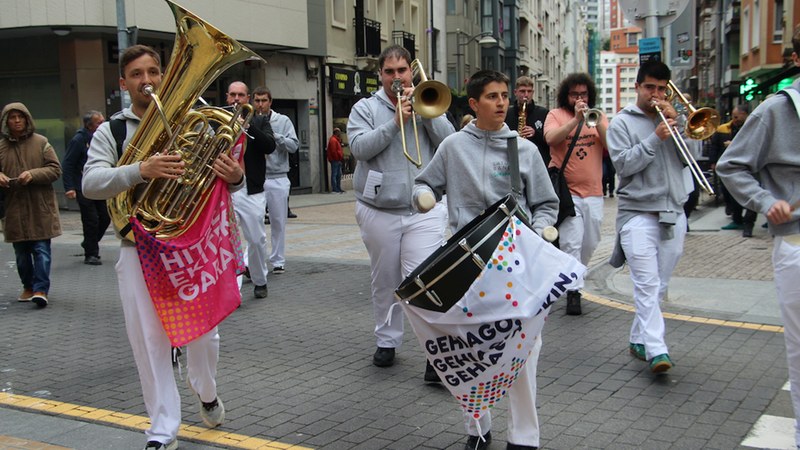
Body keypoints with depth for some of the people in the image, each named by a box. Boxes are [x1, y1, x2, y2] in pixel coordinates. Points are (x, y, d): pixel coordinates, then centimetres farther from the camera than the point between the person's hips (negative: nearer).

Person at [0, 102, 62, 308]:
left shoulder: (41, 142, 0)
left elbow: (55, 169, -2)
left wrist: (33, 175, -17)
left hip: (40, 208, -3)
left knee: (41, 249, -7)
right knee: (21, 252, 11)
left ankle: (41, 289, -6)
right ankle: (28, 287, 25)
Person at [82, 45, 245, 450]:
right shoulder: (110, 131, 2)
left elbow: (222, 176, 1)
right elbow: (91, 184, -14)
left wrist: (235, 177, -25)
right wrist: (141, 170, -32)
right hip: (140, 249, 0)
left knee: (203, 332, 10)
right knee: (149, 340, 3)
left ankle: (206, 393, 40)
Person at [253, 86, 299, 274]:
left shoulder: (283, 121, 4)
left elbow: (294, 146, -5)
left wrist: (274, 135, -14)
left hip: (277, 179, 0)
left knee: (278, 222, 7)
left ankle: (278, 261, 17)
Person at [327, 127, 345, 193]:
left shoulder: (336, 140, 21)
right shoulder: (333, 140, -12)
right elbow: (333, 151, -19)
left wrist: (341, 156, 11)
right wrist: (338, 158, -15)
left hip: (338, 160, 11)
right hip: (335, 160, -11)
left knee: (339, 175, 13)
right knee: (334, 174, -8)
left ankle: (338, 188, 17)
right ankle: (334, 189, -7)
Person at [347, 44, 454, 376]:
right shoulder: (365, 108, 7)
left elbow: (448, 141, -2)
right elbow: (359, 147, -10)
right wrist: (396, 121, -16)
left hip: (424, 209, -1)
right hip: (378, 209, 1)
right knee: (385, 282, 12)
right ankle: (387, 342, 28)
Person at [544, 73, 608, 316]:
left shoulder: (598, 116, 11)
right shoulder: (556, 115, 2)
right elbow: (551, 139, -19)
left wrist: (598, 124, -17)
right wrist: (576, 119, -24)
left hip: (593, 192, 4)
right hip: (566, 190, -4)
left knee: (589, 244, 13)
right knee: (571, 243, -13)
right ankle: (573, 290, -5)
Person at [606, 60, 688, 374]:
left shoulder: (672, 117, 15)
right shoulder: (622, 122, 3)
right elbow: (623, 164, -9)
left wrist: (676, 124, -5)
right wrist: (655, 138, -15)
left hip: (673, 212, 5)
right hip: (638, 212, -5)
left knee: (659, 285, 10)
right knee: (647, 283, -13)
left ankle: (639, 340, 21)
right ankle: (656, 350, -19)